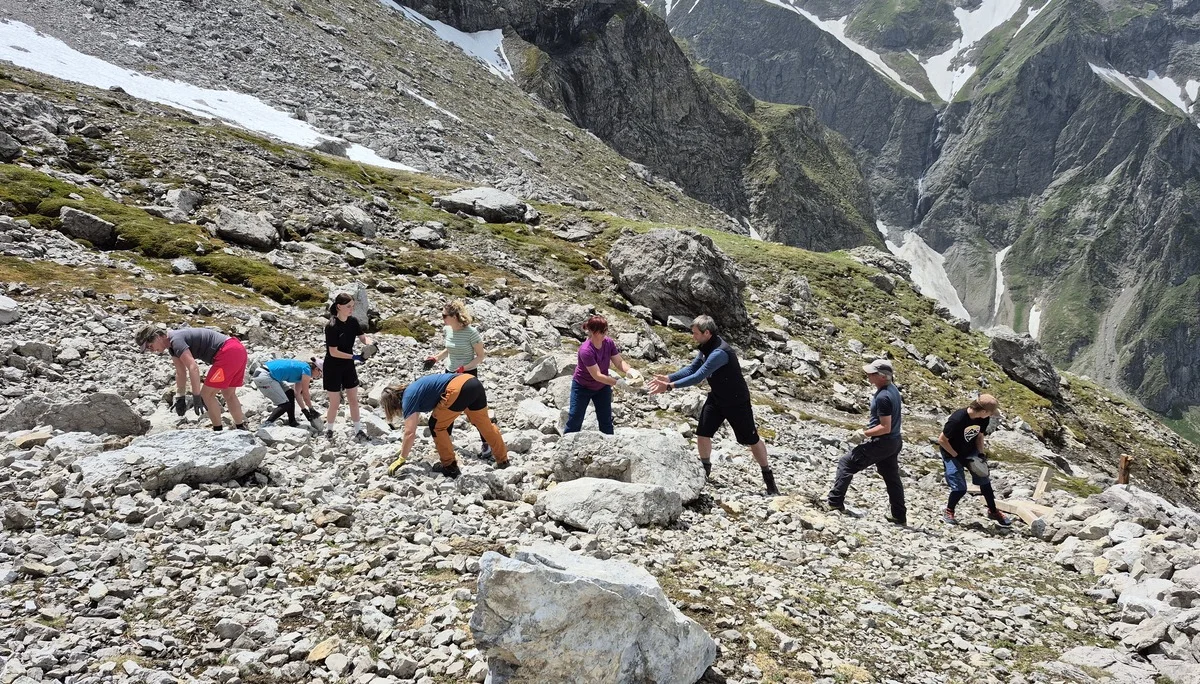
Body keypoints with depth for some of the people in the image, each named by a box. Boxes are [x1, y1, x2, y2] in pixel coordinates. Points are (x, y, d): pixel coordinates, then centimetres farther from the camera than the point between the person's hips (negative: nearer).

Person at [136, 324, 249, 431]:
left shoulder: (176, 340, -12)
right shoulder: (172, 345, 19)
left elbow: (193, 368, -21)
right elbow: (180, 373, 27)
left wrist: (196, 397, -18)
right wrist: (180, 397, 24)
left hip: (227, 352, -10)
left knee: (207, 394, 0)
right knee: (228, 393, 22)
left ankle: (218, 431, 9)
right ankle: (241, 429, 27)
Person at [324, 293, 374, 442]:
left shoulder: (353, 321, -4)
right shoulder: (331, 326, -23)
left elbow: (363, 337, 0)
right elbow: (333, 352, -24)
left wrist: (370, 344, -23)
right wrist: (354, 357, -28)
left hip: (348, 366, 6)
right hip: (333, 368, -6)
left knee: (354, 400, 9)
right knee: (335, 403, 2)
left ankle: (358, 432, 18)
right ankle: (329, 432, 22)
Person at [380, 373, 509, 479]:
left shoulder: (408, 398, 6)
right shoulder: (412, 389, 31)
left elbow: (410, 433, 1)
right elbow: (415, 421, 47)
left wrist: (401, 459, 10)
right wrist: (404, 449, 58)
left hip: (458, 389, -9)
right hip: (474, 382, 9)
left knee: (436, 426, 11)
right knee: (484, 424, 25)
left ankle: (449, 466, 18)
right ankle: (503, 460, 39)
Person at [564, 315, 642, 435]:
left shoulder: (609, 342, -16)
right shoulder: (586, 350, -34)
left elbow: (619, 362, -11)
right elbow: (597, 376, -35)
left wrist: (631, 370, -33)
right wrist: (618, 383, -41)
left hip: (603, 387, 5)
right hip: (582, 388, -5)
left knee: (606, 422, 9)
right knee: (575, 421, 4)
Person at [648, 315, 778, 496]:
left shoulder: (720, 352, -34)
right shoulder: (706, 347, -5)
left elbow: (698, 377, -36)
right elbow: (692, 368, 1)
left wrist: (670, 386, -34)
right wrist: (668, 378, -12)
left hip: (736, 400, -8)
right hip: (716, 397, 8)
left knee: (751, 439, 3)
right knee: (702, 433, 2)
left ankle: (768, 477, 20)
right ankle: (705, 469, 24)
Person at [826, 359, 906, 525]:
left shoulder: (883, 397, -25)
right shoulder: (893, 389, 5)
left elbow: (885, 428, -25)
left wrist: (864, 434, -16)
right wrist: (873, 424, 16)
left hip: (881, 443, -10)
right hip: (894, 442, 10)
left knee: (846, 463, 0)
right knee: (892, 478, 18)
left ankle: (835, 501, 2)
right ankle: (900, 517, 24)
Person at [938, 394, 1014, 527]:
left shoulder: (984, 419, -13)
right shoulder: (957, 419, -33)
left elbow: (979, 435, 6)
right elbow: (942, 440, -24)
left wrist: (981, 454, -7)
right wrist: (957, 456, -19)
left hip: (971, 452, 6)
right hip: (952, 453, -6)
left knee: (985, 480, 3)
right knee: (960, 488, -11)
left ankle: (993, 511, 22)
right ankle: (948, 512, 15)